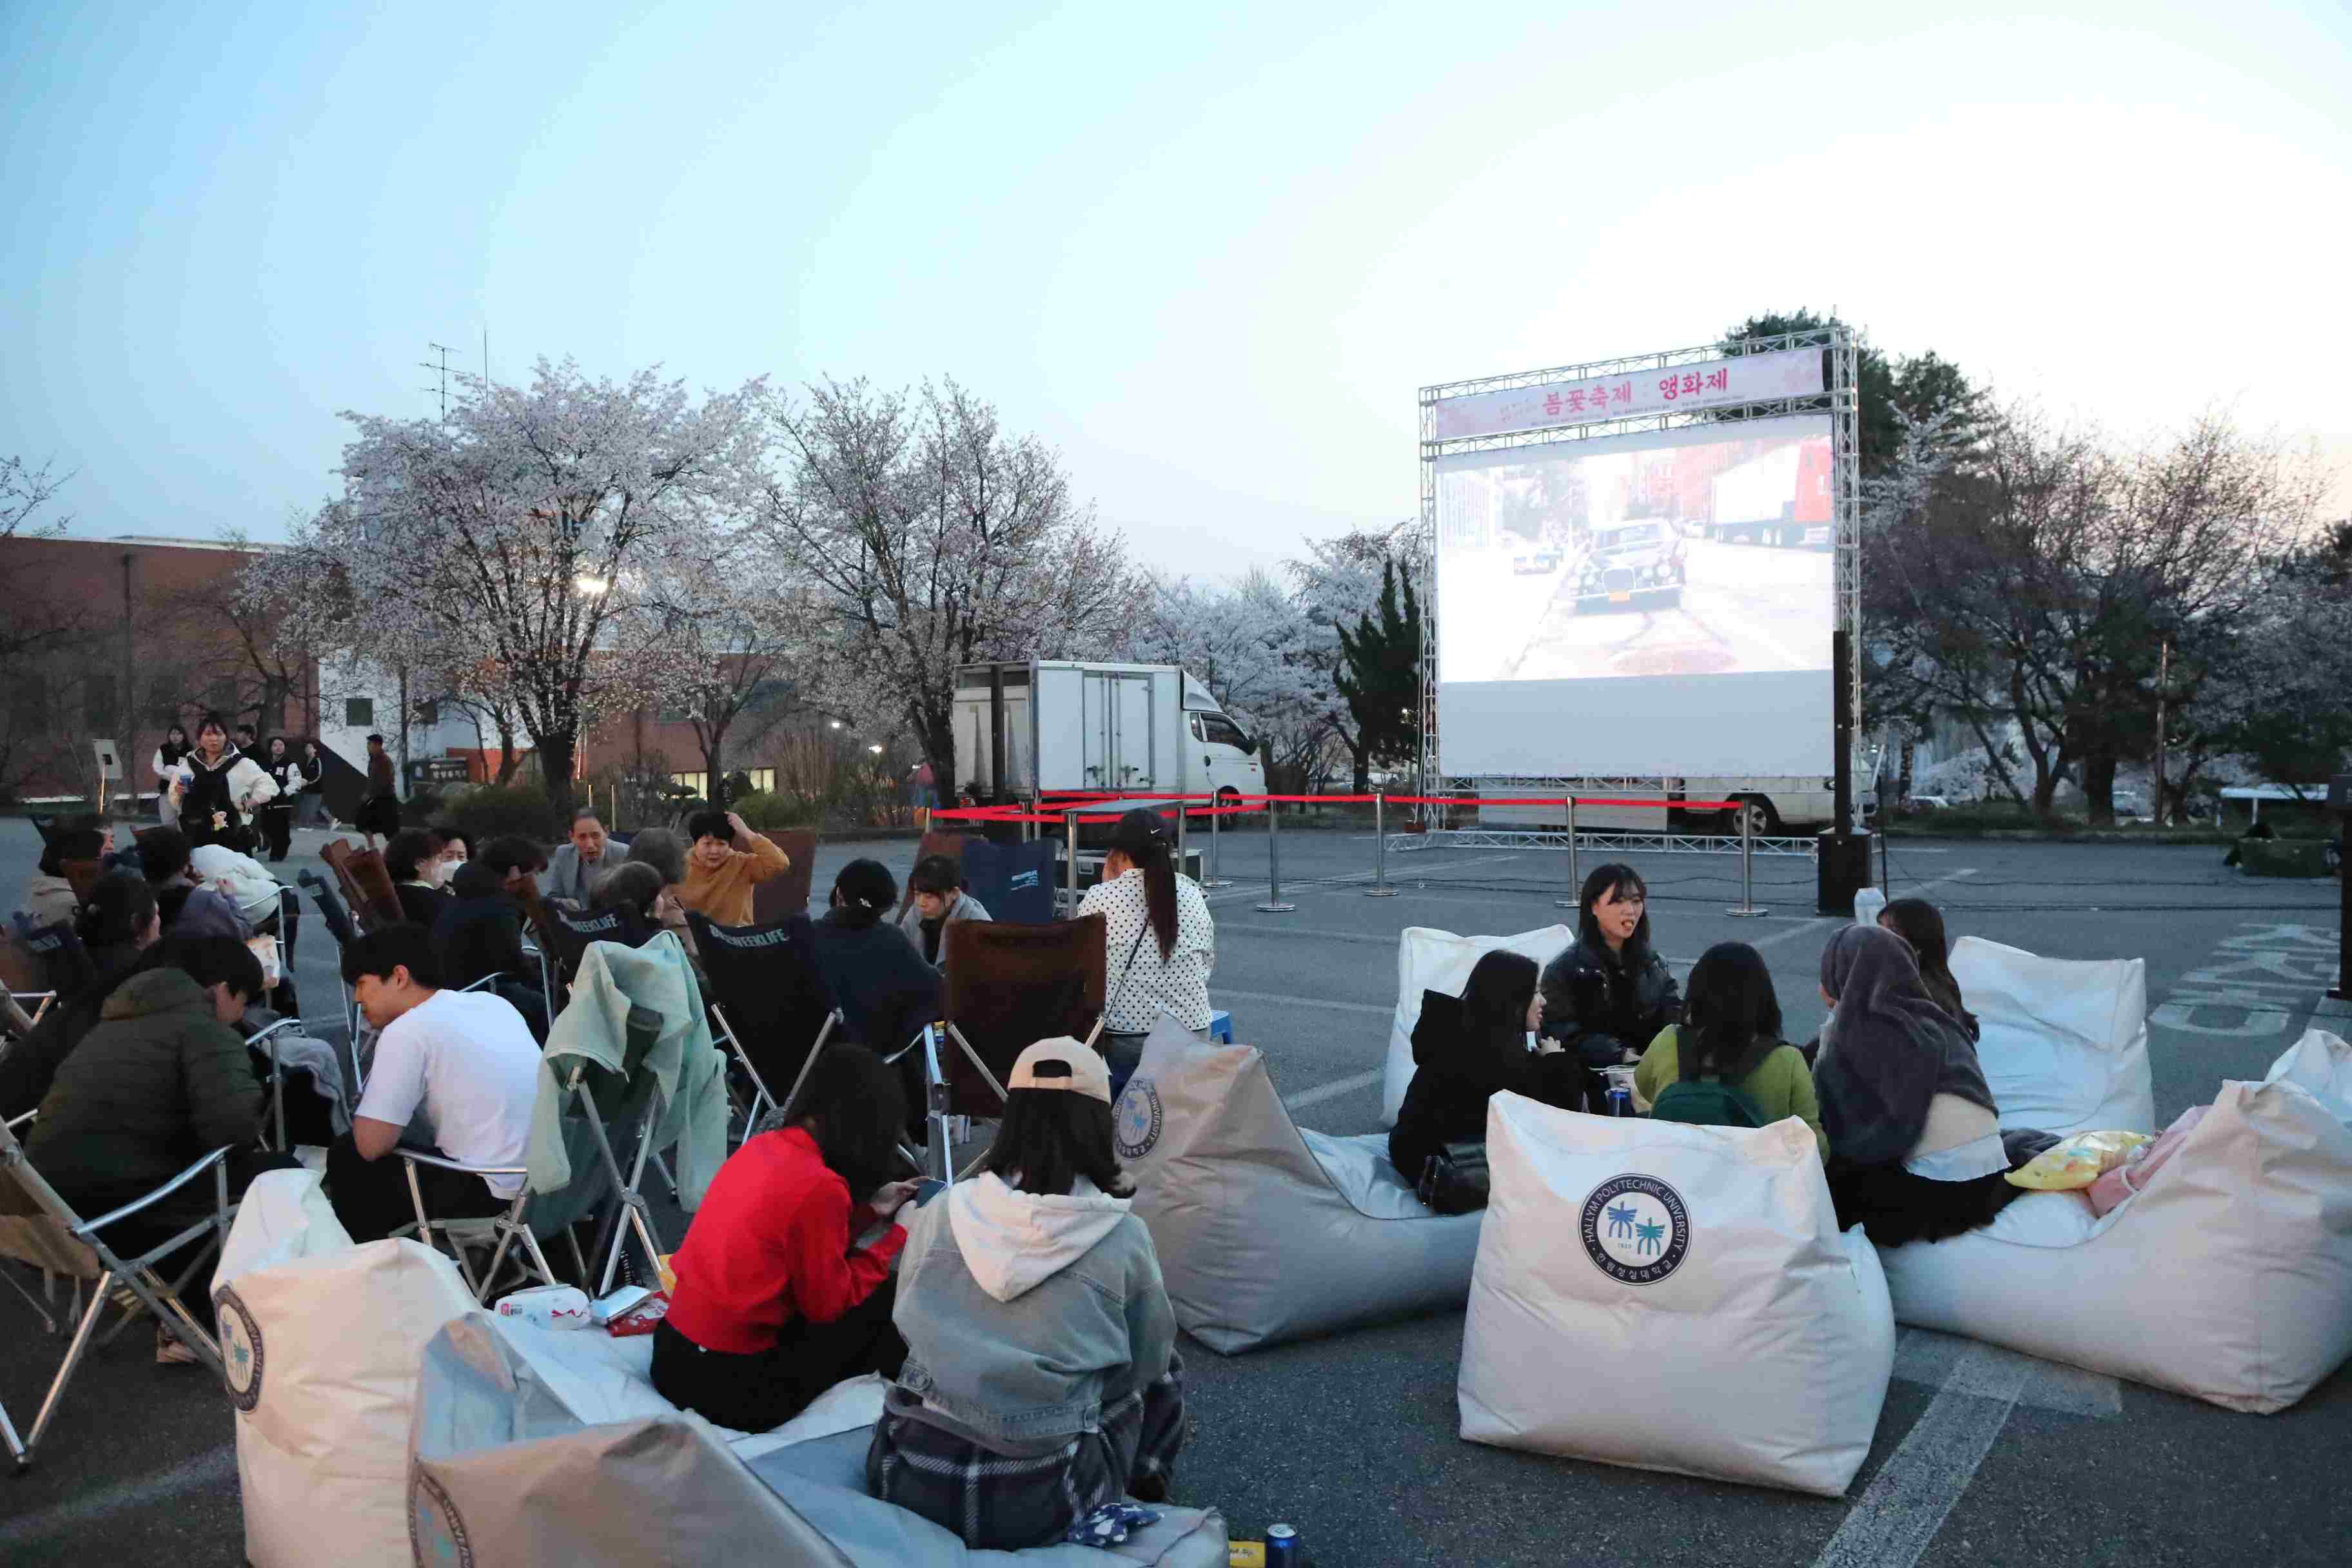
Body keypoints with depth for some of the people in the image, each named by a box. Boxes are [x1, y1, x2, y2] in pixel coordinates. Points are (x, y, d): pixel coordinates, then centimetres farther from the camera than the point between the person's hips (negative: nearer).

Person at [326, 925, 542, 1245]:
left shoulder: (407, 1031, -11)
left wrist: (364, 1111, 11)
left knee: (348, 1159, 13)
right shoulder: (493, 1002, 11)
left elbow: (371, 1145, -11)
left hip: (496, 1189, -8)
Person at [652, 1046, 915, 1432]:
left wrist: (870, 1209, 13)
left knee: (859, 1284, 18)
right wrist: (899, 1234, 0)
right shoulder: (818, 1187, -21)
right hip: (731, 1386, -8)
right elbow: (829, 1305, -9)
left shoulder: (762, 1146, 3)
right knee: (885, 1298, 4)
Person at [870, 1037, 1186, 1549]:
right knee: (1162, 1374, 21)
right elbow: (1148, 1364, 10)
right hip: (1036, 1509, -2)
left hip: (905, 1481, 3)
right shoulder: (1124, 1238, -7)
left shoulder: (937, 1214, 0)